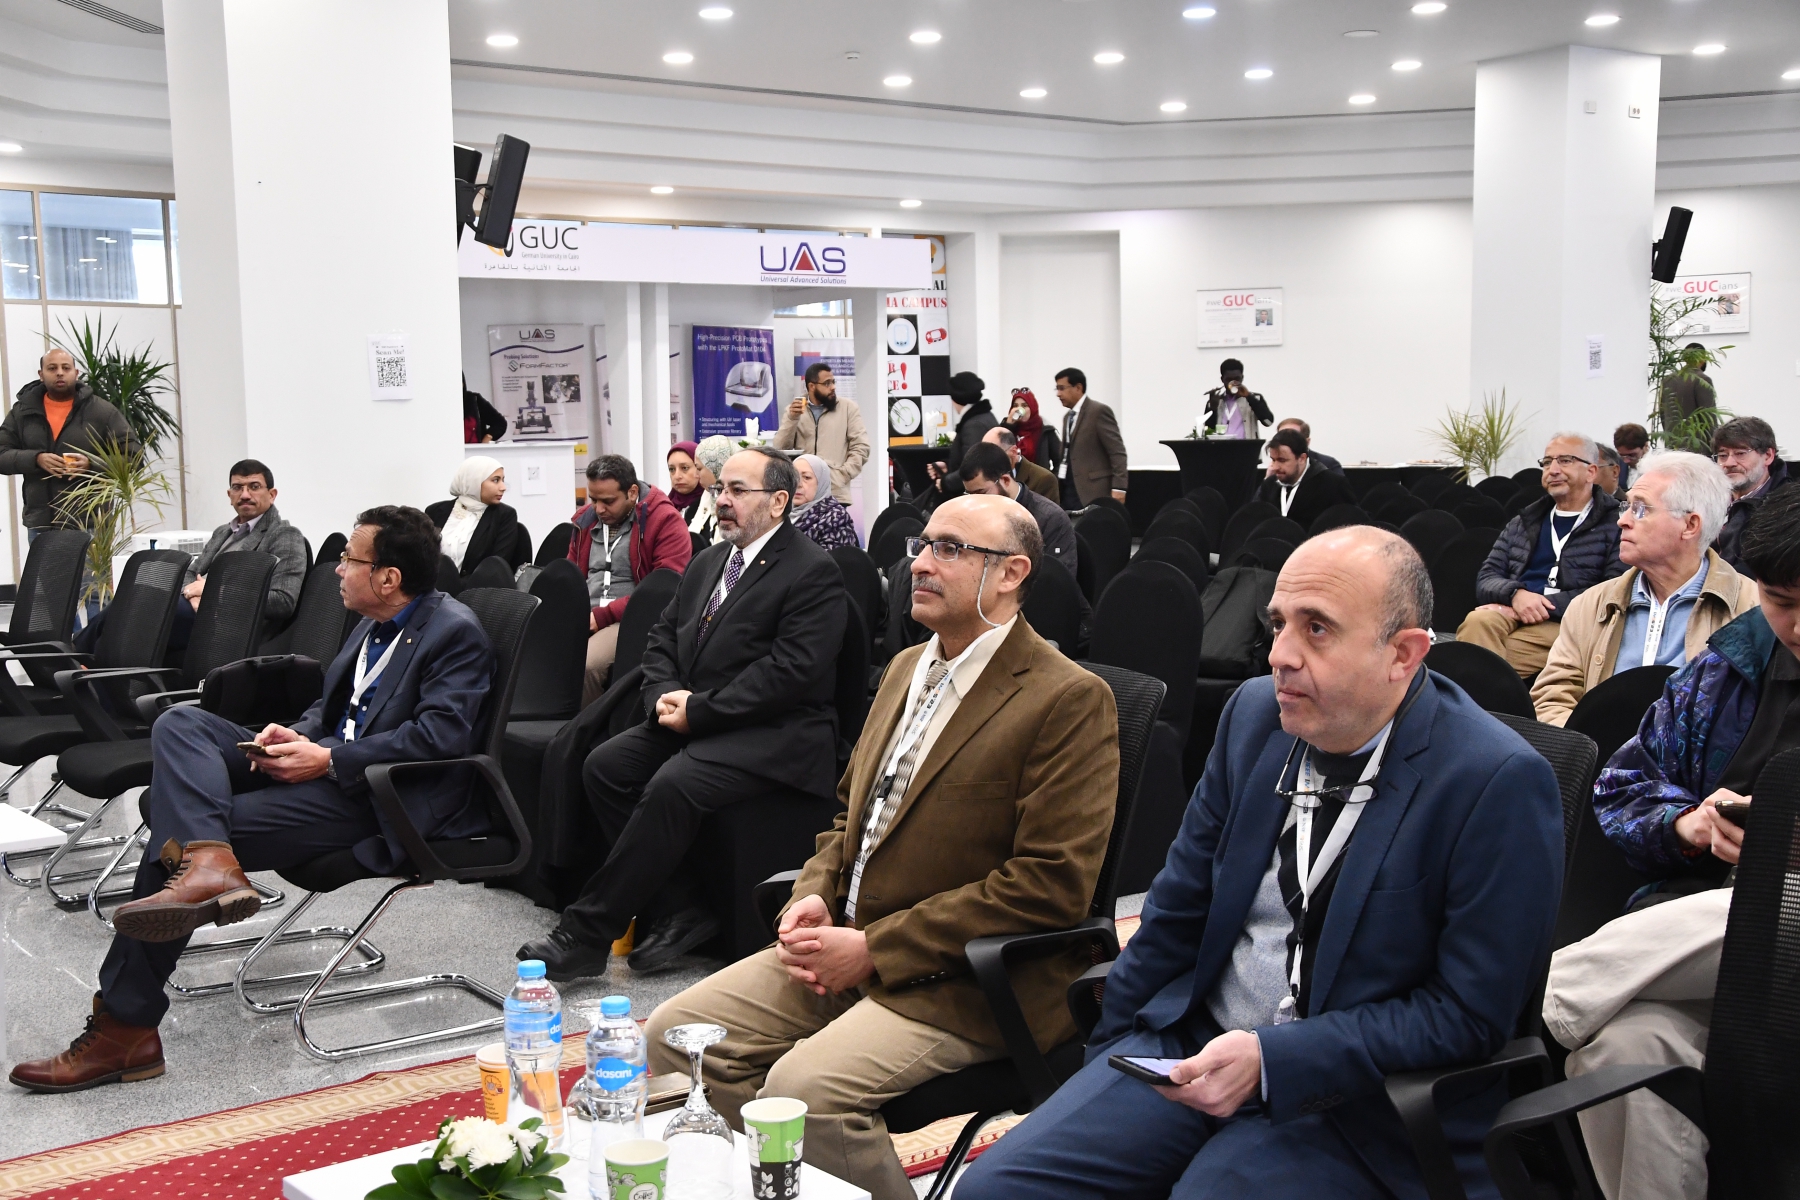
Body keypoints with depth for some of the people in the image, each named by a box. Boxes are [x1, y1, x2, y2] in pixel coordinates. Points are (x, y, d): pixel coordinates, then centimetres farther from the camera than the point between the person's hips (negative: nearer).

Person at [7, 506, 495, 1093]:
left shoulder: (455, 633, -12)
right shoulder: (375, 626, 17)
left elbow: (440, 736, -22)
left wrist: (327, 759, -22)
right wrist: (297, 737, 0)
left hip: (375, 800, -10)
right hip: (324, 763, 10)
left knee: (172, 840, -16)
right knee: (179, 723, -9)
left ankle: (125, 1031, -10)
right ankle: (206, 863, -33)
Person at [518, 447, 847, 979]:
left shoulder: (814, 572, -8)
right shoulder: (708, 562, 19)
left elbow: (792, 670, -18)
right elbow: (662, 637, 20)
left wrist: (697, 710, -17)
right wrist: (665, 695, -3)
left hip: (774, 734, -8)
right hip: (695, 721, 9)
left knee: (672, 785, -30)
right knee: (605, 765, -12)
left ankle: (587, 932, -20)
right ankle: (676, 910, -8)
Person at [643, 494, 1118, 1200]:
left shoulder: (1069, 700, -12)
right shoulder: (906, 667, 16)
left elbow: (1050, 886, -18)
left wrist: (873, 949, -17)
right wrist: (811, 902, 1)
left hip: (962, 982, -8)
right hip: (845, 941, 8)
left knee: (806, 1087, -29)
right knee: (673, 1033, -5)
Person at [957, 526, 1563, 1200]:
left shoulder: (1501, 784, -16)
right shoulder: (1255, 713, 2)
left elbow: (1469, 1015, -15)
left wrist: (1271, 1060, -21)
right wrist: (1109, 1046, 10)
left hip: (1354, 1101, -4)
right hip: (1194, 1041, 5)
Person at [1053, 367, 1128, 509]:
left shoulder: (1099, 411, -7)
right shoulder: (1068, 416, 19)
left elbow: (1117, 452, -12)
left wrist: (1118, 488, -19)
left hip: (1091, 492, -8)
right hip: (1068, 492, 8)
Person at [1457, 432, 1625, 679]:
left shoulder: (1616, 523, 8)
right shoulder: (1523, 522, 24)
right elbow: (1486, 579, 16)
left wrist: (1544, 603, -12)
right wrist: (1515, 594, -8)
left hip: (1566, 624, -4)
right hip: (1512, 615, 5)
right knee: (1478, 621, -32)